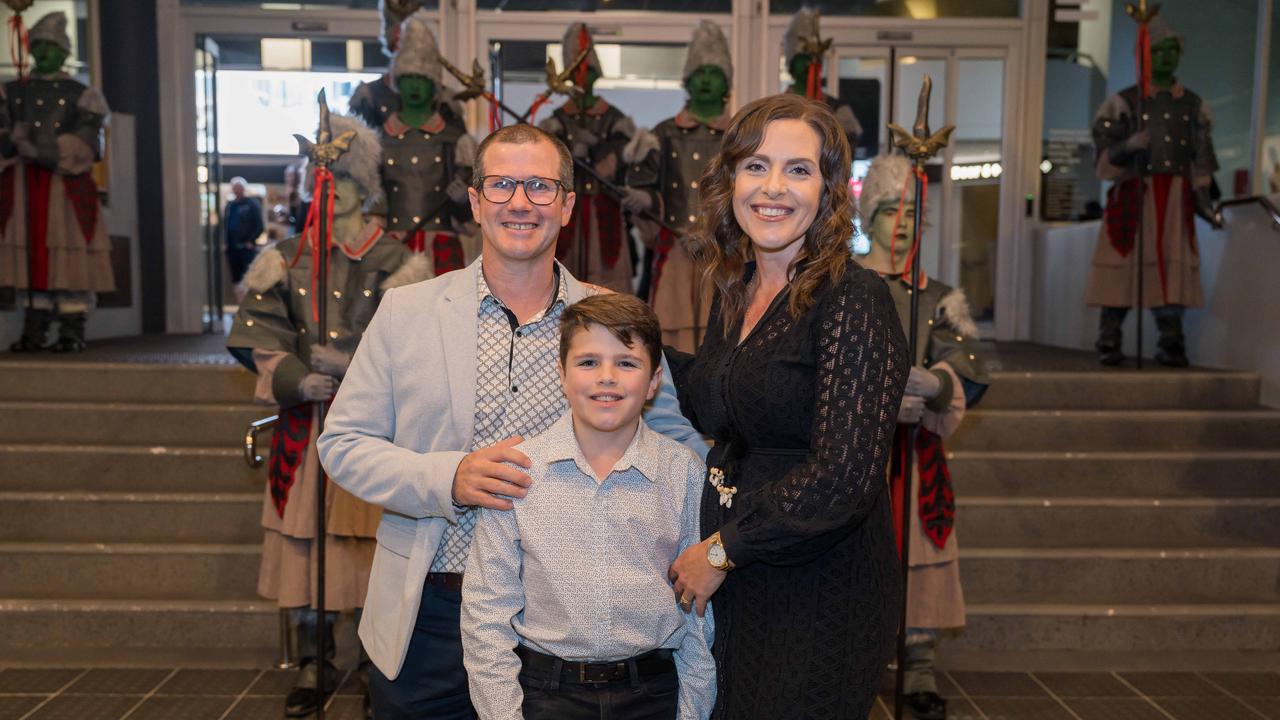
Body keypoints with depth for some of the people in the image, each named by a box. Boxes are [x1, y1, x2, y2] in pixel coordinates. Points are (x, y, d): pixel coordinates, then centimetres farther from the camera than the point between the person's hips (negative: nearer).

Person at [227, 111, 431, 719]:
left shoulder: (394, 263, 0)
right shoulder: (286, 259, 9)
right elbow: (258, 334, 4)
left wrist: (355, 368, -19)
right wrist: (298, 380, -12)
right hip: (304, 423, 3)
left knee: (370, 540, 0)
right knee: (304, 539, 6)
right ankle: (312, 665, 20)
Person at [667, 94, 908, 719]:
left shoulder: (854, 300, -17)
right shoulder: (734, 292, 5)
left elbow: (843, 480, -23)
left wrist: (721, 551, -13)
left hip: (818, 600, -7)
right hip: (732, 589, 7)